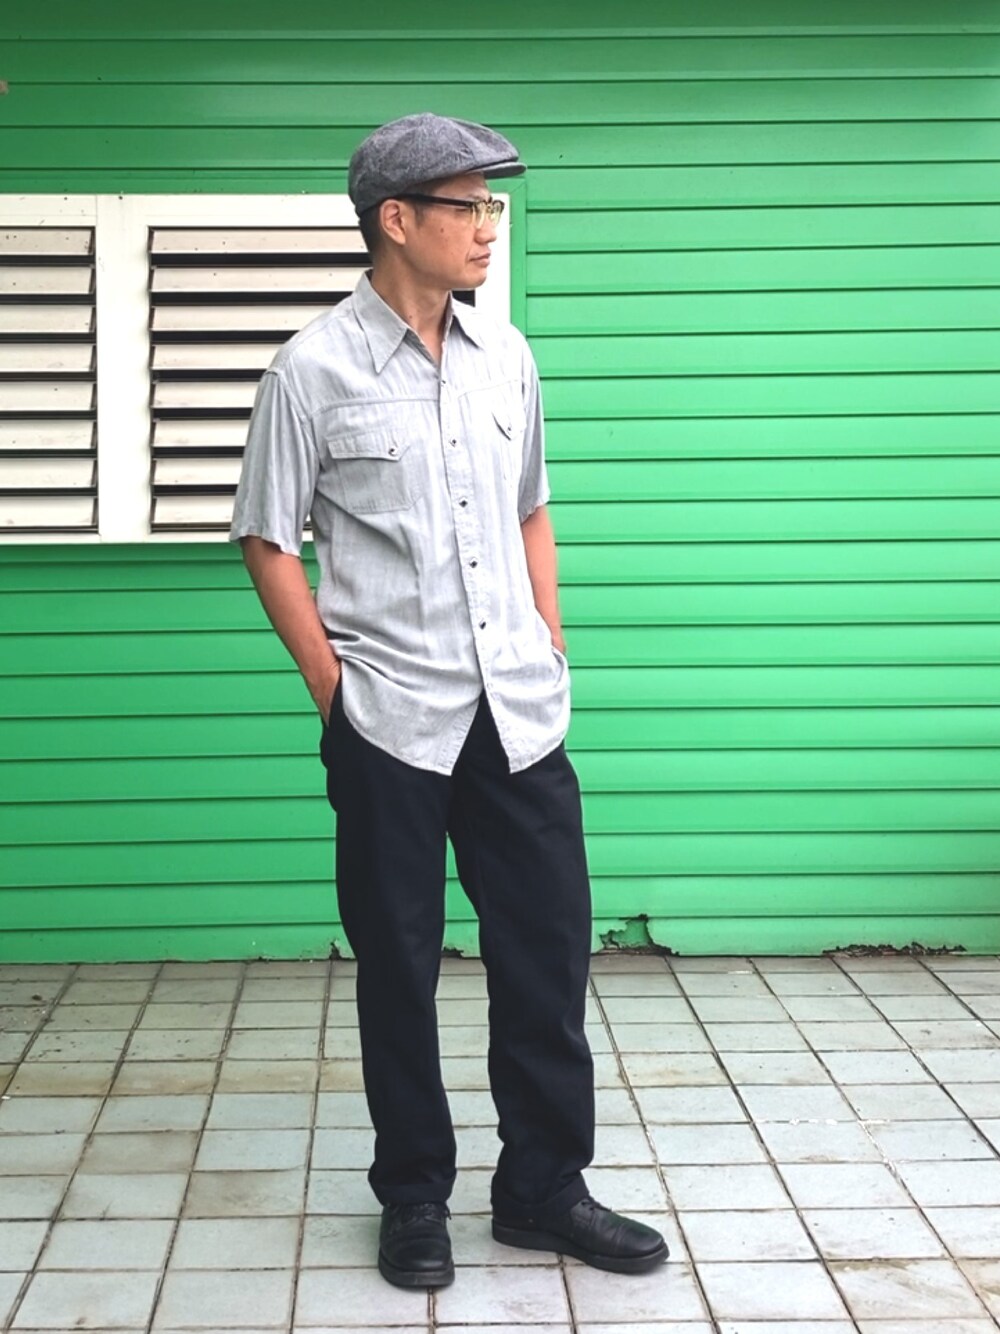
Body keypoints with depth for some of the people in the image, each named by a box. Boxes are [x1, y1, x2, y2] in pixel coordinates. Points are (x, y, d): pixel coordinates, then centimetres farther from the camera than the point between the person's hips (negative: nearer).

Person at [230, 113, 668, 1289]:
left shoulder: (505, 357, 8)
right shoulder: (314, 370, -7)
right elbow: (267, 540, -2)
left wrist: (551, 652, 11)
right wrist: (333, 687, -5)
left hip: (519, 710, 5)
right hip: (390, 720, -4)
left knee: (549, 943, 8)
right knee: (398, 961, 7)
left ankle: (544, 1186, 23)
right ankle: (415, 1196, 23)